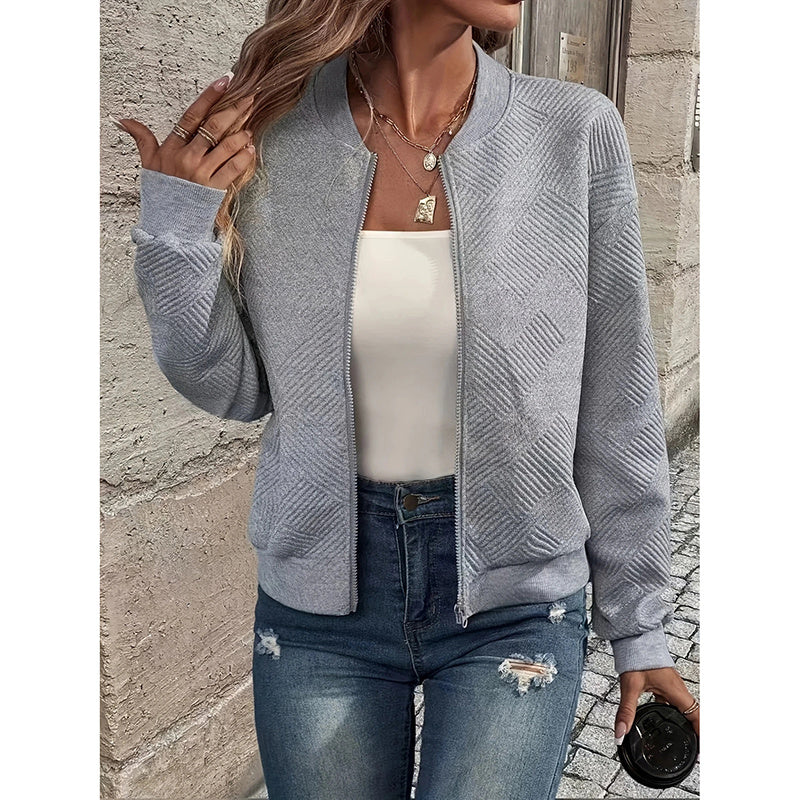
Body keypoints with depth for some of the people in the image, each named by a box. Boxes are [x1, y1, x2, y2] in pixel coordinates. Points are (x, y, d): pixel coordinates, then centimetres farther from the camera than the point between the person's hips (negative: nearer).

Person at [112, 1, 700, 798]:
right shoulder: (266, 135, -8)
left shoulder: (576, 132, -11)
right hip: (321, 591, 2)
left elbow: (616, 409, -4)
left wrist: (638, 623, 3)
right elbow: (236, 390, 0)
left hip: (514, 599, -1)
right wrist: (176, 232, -16)